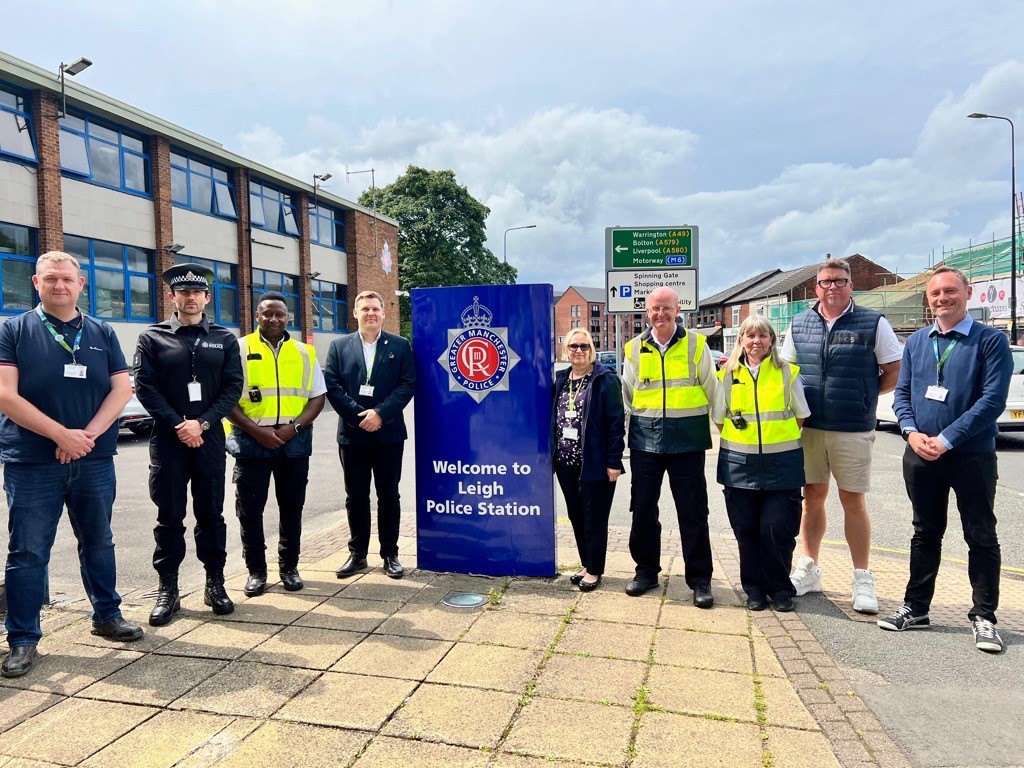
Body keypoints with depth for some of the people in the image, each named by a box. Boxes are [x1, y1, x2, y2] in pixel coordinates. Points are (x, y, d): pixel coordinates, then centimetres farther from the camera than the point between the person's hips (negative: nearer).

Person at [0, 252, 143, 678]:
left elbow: (121, 388, 2)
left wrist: (88, 434, -11)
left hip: (94, 462, 3)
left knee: (99, 544, 13)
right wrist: (61, 434, -16)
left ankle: (107, 615, 29)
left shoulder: (102, 333, 9)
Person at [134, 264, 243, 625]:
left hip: (209, 437, 1)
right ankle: (167, 589, 15)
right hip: (167, 438, -1)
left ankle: (215, 583, 18)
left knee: (211, 514, 7)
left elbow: (233, 387, 2)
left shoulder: (224, 339, 8)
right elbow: (145, 387, -2)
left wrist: (202, 423, -10)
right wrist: (178, 425, -12)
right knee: (169, 516, 5)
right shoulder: (153, 337, 5)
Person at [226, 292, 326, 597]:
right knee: (249, 509, 4)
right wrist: (256, 430, -14)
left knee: (292, 508, 10)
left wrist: (294, 427, -10)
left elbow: (317, 397, 6)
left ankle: (289, 567, 24)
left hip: (294, 443, 2)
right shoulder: (240, 350, 2)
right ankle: (256, 570, 19)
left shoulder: (304, 353, 8)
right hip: (251, 442, -2)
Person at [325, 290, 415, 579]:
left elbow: (407, 384, -3)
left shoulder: (400, 346, 4)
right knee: (356, 497, 9)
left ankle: (390, 553, 17)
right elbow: (332, 386, -1)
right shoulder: (339, 346, 7)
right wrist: (360, 416, -12)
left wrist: (380, 413, -15)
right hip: (352, 434, 1)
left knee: (389, 496, 7)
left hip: (388, 433, -1)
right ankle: (357, 553, 21)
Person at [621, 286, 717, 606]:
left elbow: (712, 389, 6)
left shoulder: (695, 343, 2)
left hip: (687, 438, -2)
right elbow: (626, 395, 13)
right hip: (645, 437, 2)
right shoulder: (635, 348, 8)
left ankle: (700, 579, 15)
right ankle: (646, 570, 24)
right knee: (642, 508, 8)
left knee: (693, 511, 2)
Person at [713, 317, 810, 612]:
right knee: (746, 529, 6)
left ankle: (780, 588, 17)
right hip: (739, 464, 1)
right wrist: (740, 442, 5)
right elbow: (719, 418, 11)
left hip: (781, 464, -1)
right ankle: (754, 588, 21)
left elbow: (800, 415, 9)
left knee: (778, 528, -2)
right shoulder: (728, 374, 5)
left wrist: (781, 440, 4)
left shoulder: (786, 372, 2)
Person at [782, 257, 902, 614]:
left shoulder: (873, 323, -1)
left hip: (853, 429, -3)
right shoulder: (800, 324, 8)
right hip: (808, 427, 3)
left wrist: (866, 395, -3)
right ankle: (809, 570, 24)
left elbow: (895, 370, 3)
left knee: (853, 502, 3)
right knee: (812, 497, 11)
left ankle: (863, 580, 15)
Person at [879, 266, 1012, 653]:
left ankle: (984, 618, 19)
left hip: (972, 456, -4)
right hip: (921, 456, 4)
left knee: (981, 537, 6)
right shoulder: (917, 342, 9)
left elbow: (993, 399, -13)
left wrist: (946, 439, -18)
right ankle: (915, 608, 25)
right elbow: (902, 392, 8)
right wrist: (912, 432, -10)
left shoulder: (990, 341, -5)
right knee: (926, 533, 14)